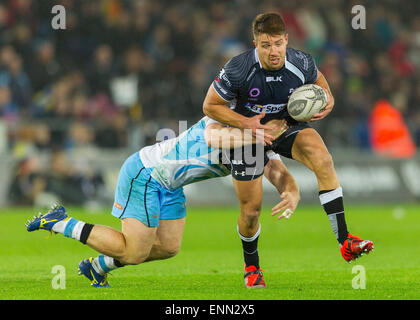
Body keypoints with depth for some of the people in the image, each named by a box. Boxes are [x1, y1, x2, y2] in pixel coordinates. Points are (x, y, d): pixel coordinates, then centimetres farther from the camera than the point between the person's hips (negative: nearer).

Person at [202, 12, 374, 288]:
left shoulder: (301, 63, -20)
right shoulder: (238, 70, -28)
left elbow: (318, 79, 6)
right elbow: (210, 105, -15)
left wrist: (328, 100, -16)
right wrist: (245, 123, -28)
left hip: (288, 125, 1)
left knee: (323, 160, -30)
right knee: (251, 210, 2)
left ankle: (345, 242, -32)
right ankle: (251, 265, 35)